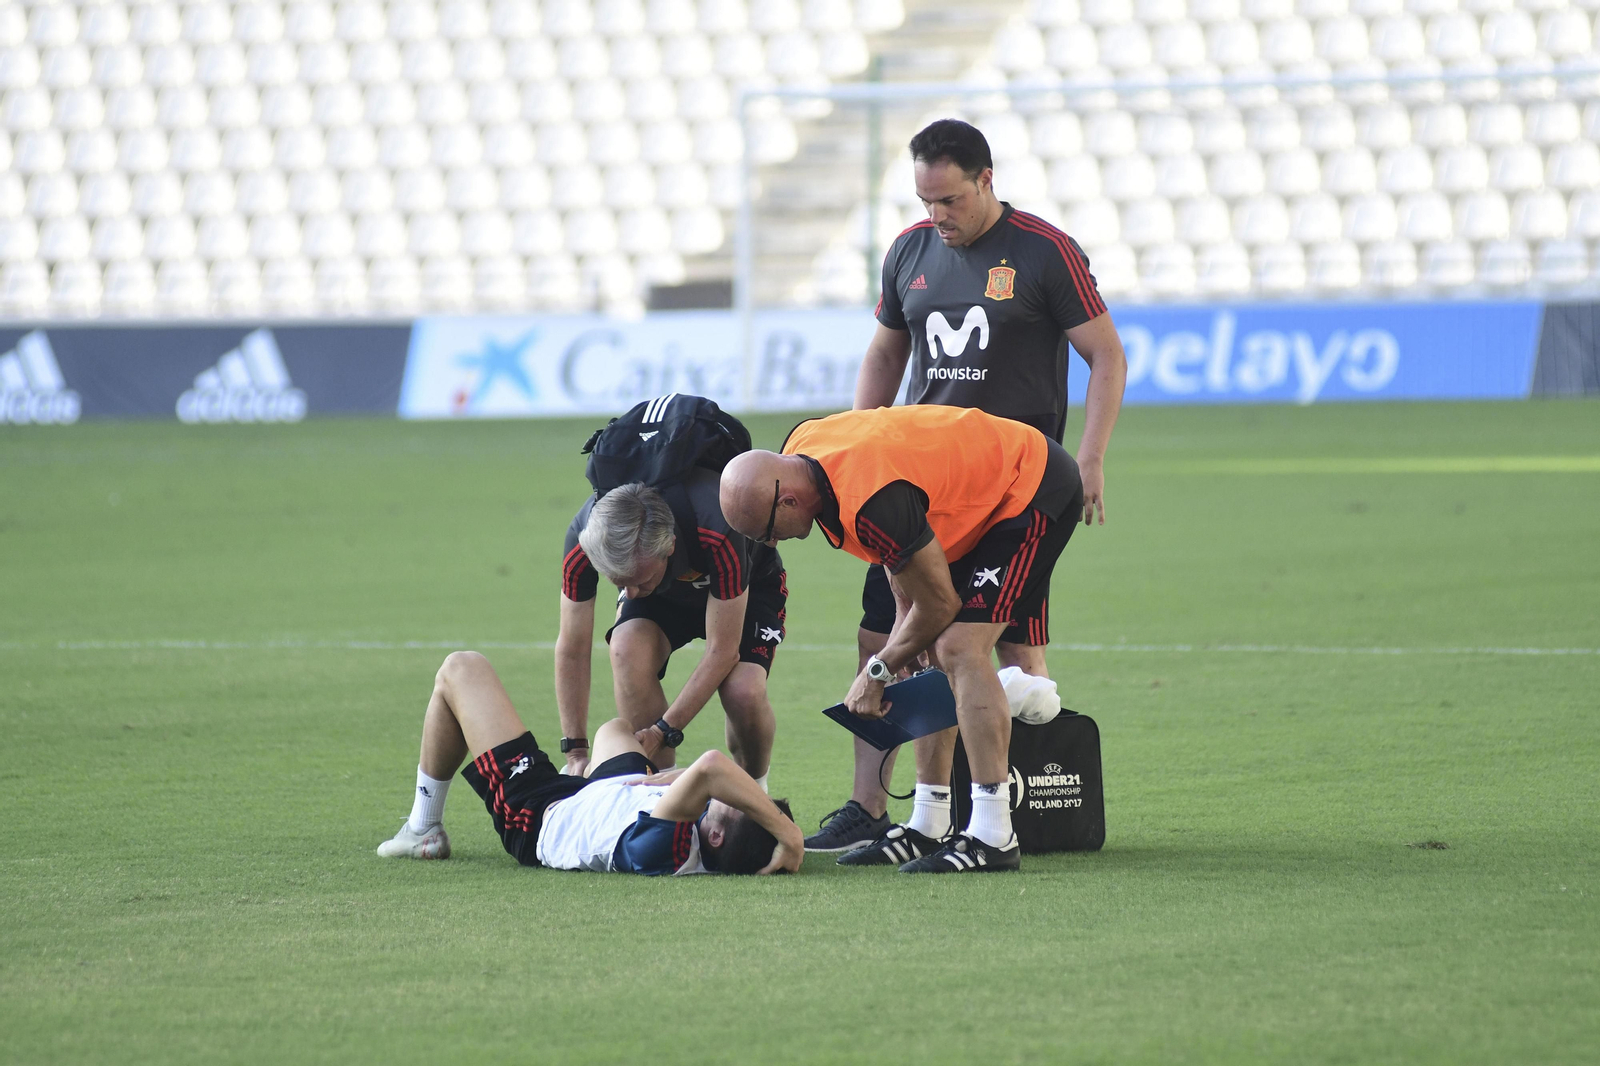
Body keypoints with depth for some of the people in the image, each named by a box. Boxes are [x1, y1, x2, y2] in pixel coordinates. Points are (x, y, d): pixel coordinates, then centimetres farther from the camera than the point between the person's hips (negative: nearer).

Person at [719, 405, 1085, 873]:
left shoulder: (870, 504, -35)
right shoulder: (797, 452, -7)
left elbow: (940, 604, -21)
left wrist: (879, 672, -6)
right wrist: (904, 619, 4)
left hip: (1034, 493, -10)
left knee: (959, 650, -20)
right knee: (924, 655, 8)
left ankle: (992, 838, -21)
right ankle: (930, 828, 12)